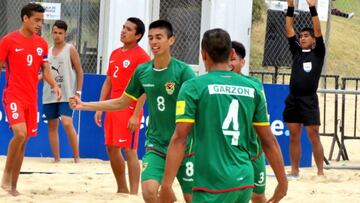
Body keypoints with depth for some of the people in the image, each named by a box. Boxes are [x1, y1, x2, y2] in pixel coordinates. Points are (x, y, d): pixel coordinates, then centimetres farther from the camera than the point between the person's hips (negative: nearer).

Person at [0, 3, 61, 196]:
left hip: (31, 99, 5)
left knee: (23, 141, 7)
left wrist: (54, 85, -5)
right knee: (20, 133, -24)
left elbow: (45, 69, 14)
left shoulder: (41, 43, 9)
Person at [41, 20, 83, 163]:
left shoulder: (70, 50, 0)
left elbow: (79, 71, 0)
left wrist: (78, 91, -7)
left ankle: (76, 156, -9)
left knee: (67, 123, -18)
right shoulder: (47, 51, 13)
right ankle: (56, 158, 11)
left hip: (66, 95, -5)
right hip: (49, 95, 5)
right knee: (52, 125, 5)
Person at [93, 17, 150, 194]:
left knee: (129, 150, -9)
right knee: (111, 148, 11)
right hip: (113, 108, 8)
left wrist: (136, 115, -21)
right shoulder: (115, 54, 14)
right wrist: (100, 108, 13)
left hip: (129, 109, -8)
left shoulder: (141, 56, -10)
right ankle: (122, 189, 24)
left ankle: (133, 193, -7)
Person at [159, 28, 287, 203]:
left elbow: (179, 138, -11)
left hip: (212, 183, -5)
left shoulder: (194, 87, -4)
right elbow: (269, 141, 10)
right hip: (245, 181, 5)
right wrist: (282, 182, 18)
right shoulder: (252, 89, 9)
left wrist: (166, 185, -12)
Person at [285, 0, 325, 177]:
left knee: (313, 137, -6)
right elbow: (289, 30, 12)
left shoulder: (318, 53, 5)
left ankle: (320, 172, -4)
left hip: (309, 100, -4)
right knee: (294, 137, 6)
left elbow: (318, 31, -4)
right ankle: (294, 170, 12)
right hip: (293, 99, 4)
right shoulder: (296, 51, 15)